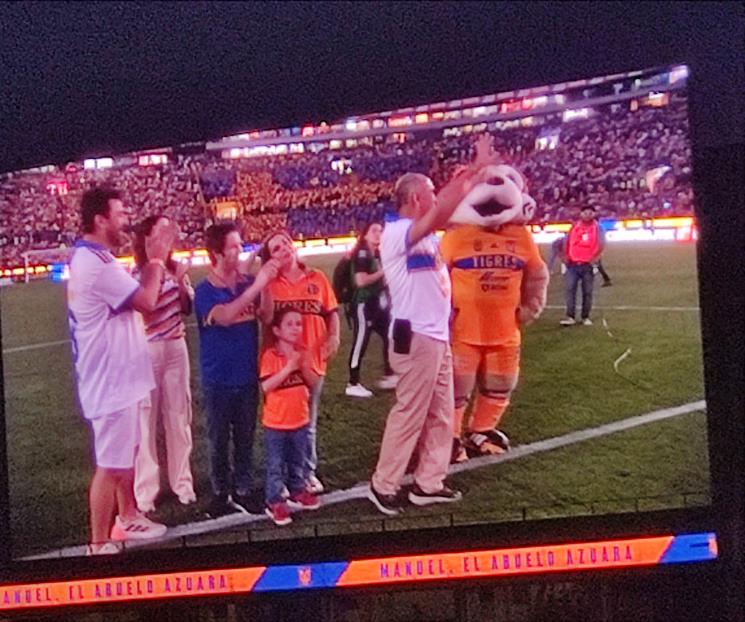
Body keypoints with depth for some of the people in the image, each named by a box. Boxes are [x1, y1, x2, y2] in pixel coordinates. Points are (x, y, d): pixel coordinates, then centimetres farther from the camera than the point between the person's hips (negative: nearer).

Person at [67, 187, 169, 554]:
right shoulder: (95, 263, -24)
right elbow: (146, 302, -22)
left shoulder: (93, 258, 11)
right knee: (110, 464, -3)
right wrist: (157, 260, -10)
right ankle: (100, 545, 7)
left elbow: (135, 293, 16)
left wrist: (152, 261, 8)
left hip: (117, 375, 11)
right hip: (110, 380, -11)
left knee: (126, 452, 23)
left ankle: (126, 518, 38)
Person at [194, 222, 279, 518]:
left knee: (245, 437, 12)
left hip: (248, 374, 4)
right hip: (218, 379, -4)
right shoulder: (205, 290, -11)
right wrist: (256, 285, -31)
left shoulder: (249, 281, 0)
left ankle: (243, 491, 24)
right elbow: (224, 317, -29)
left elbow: (267, 315, -7)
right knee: (219, 439, 7)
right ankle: (221, 494, 19)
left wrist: (266, 285, -23)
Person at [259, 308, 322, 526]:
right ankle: (274, 502, 10)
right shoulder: (270, 356, -15)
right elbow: (266, 386, -24)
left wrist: (304, 367, -16)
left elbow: (314, 382, 2)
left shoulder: (302, 354, 3)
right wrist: (289, 368, -27)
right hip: (276, 423, -5)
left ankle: (297, 492, 37)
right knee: (276, 465, 3)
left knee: (297, 462, 20)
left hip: (300, 420, 5)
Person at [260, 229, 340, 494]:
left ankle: (308, 473, 30)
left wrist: (334, 336, -8)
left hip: (312, 360, 2)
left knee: (308, 423, 16)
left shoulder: (317, 279, 2)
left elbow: (331, 313, 8)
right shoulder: (270, 284, -3)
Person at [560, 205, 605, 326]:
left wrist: (594, 259, -11)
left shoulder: (597, 228, -1)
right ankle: (570, 317, -7)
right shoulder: (574, 226, 7)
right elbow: (567, 242, 14)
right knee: (570, 289, -7)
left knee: (587, 292, 4)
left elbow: (601, 246, -2)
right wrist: (566, 257, 5)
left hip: (588, 265, -2)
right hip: (573, 264, 2)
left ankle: (586, 317, 12)